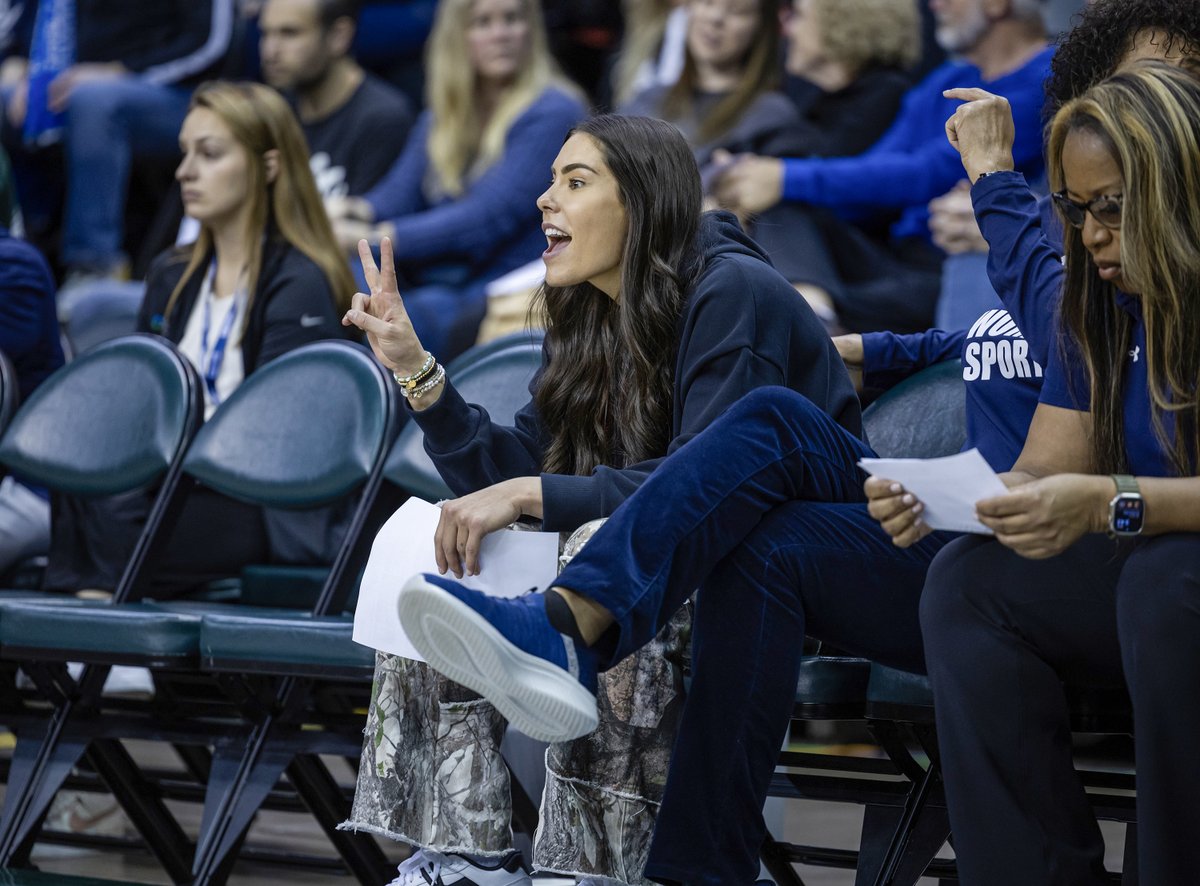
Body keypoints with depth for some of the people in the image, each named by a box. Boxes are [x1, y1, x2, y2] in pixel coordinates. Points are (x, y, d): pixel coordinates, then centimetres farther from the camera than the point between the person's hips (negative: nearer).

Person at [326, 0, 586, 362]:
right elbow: (400, 192, 9)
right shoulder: (444, 115, 19)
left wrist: (377, 237, -21)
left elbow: (488, 217, -14)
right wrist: (353, 211, -16)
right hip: (430, 283, 6)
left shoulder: (553, 112, -4)